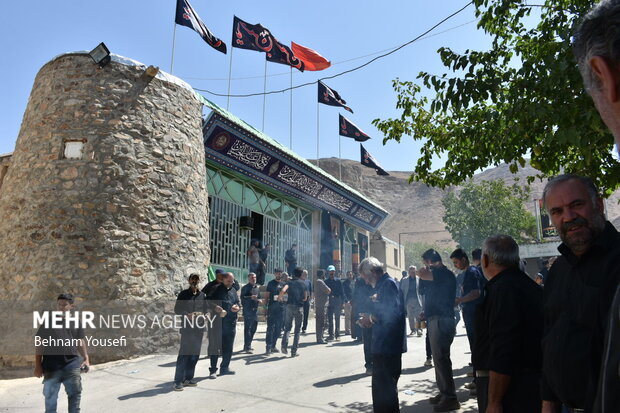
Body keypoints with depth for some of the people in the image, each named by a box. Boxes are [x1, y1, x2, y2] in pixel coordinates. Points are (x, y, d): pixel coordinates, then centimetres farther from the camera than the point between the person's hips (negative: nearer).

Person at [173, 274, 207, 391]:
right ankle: (178, 381, -3)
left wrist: (201, 314, -6)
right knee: (184, 354, -7)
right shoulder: (183, 294, 0)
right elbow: (177, 309, 0)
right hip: (187, 327, -4)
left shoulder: (202, 295, 10)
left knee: (195, 354, 9)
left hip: (199, 328, 4)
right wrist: (188, 314, -14)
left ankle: (189, 378, 20)